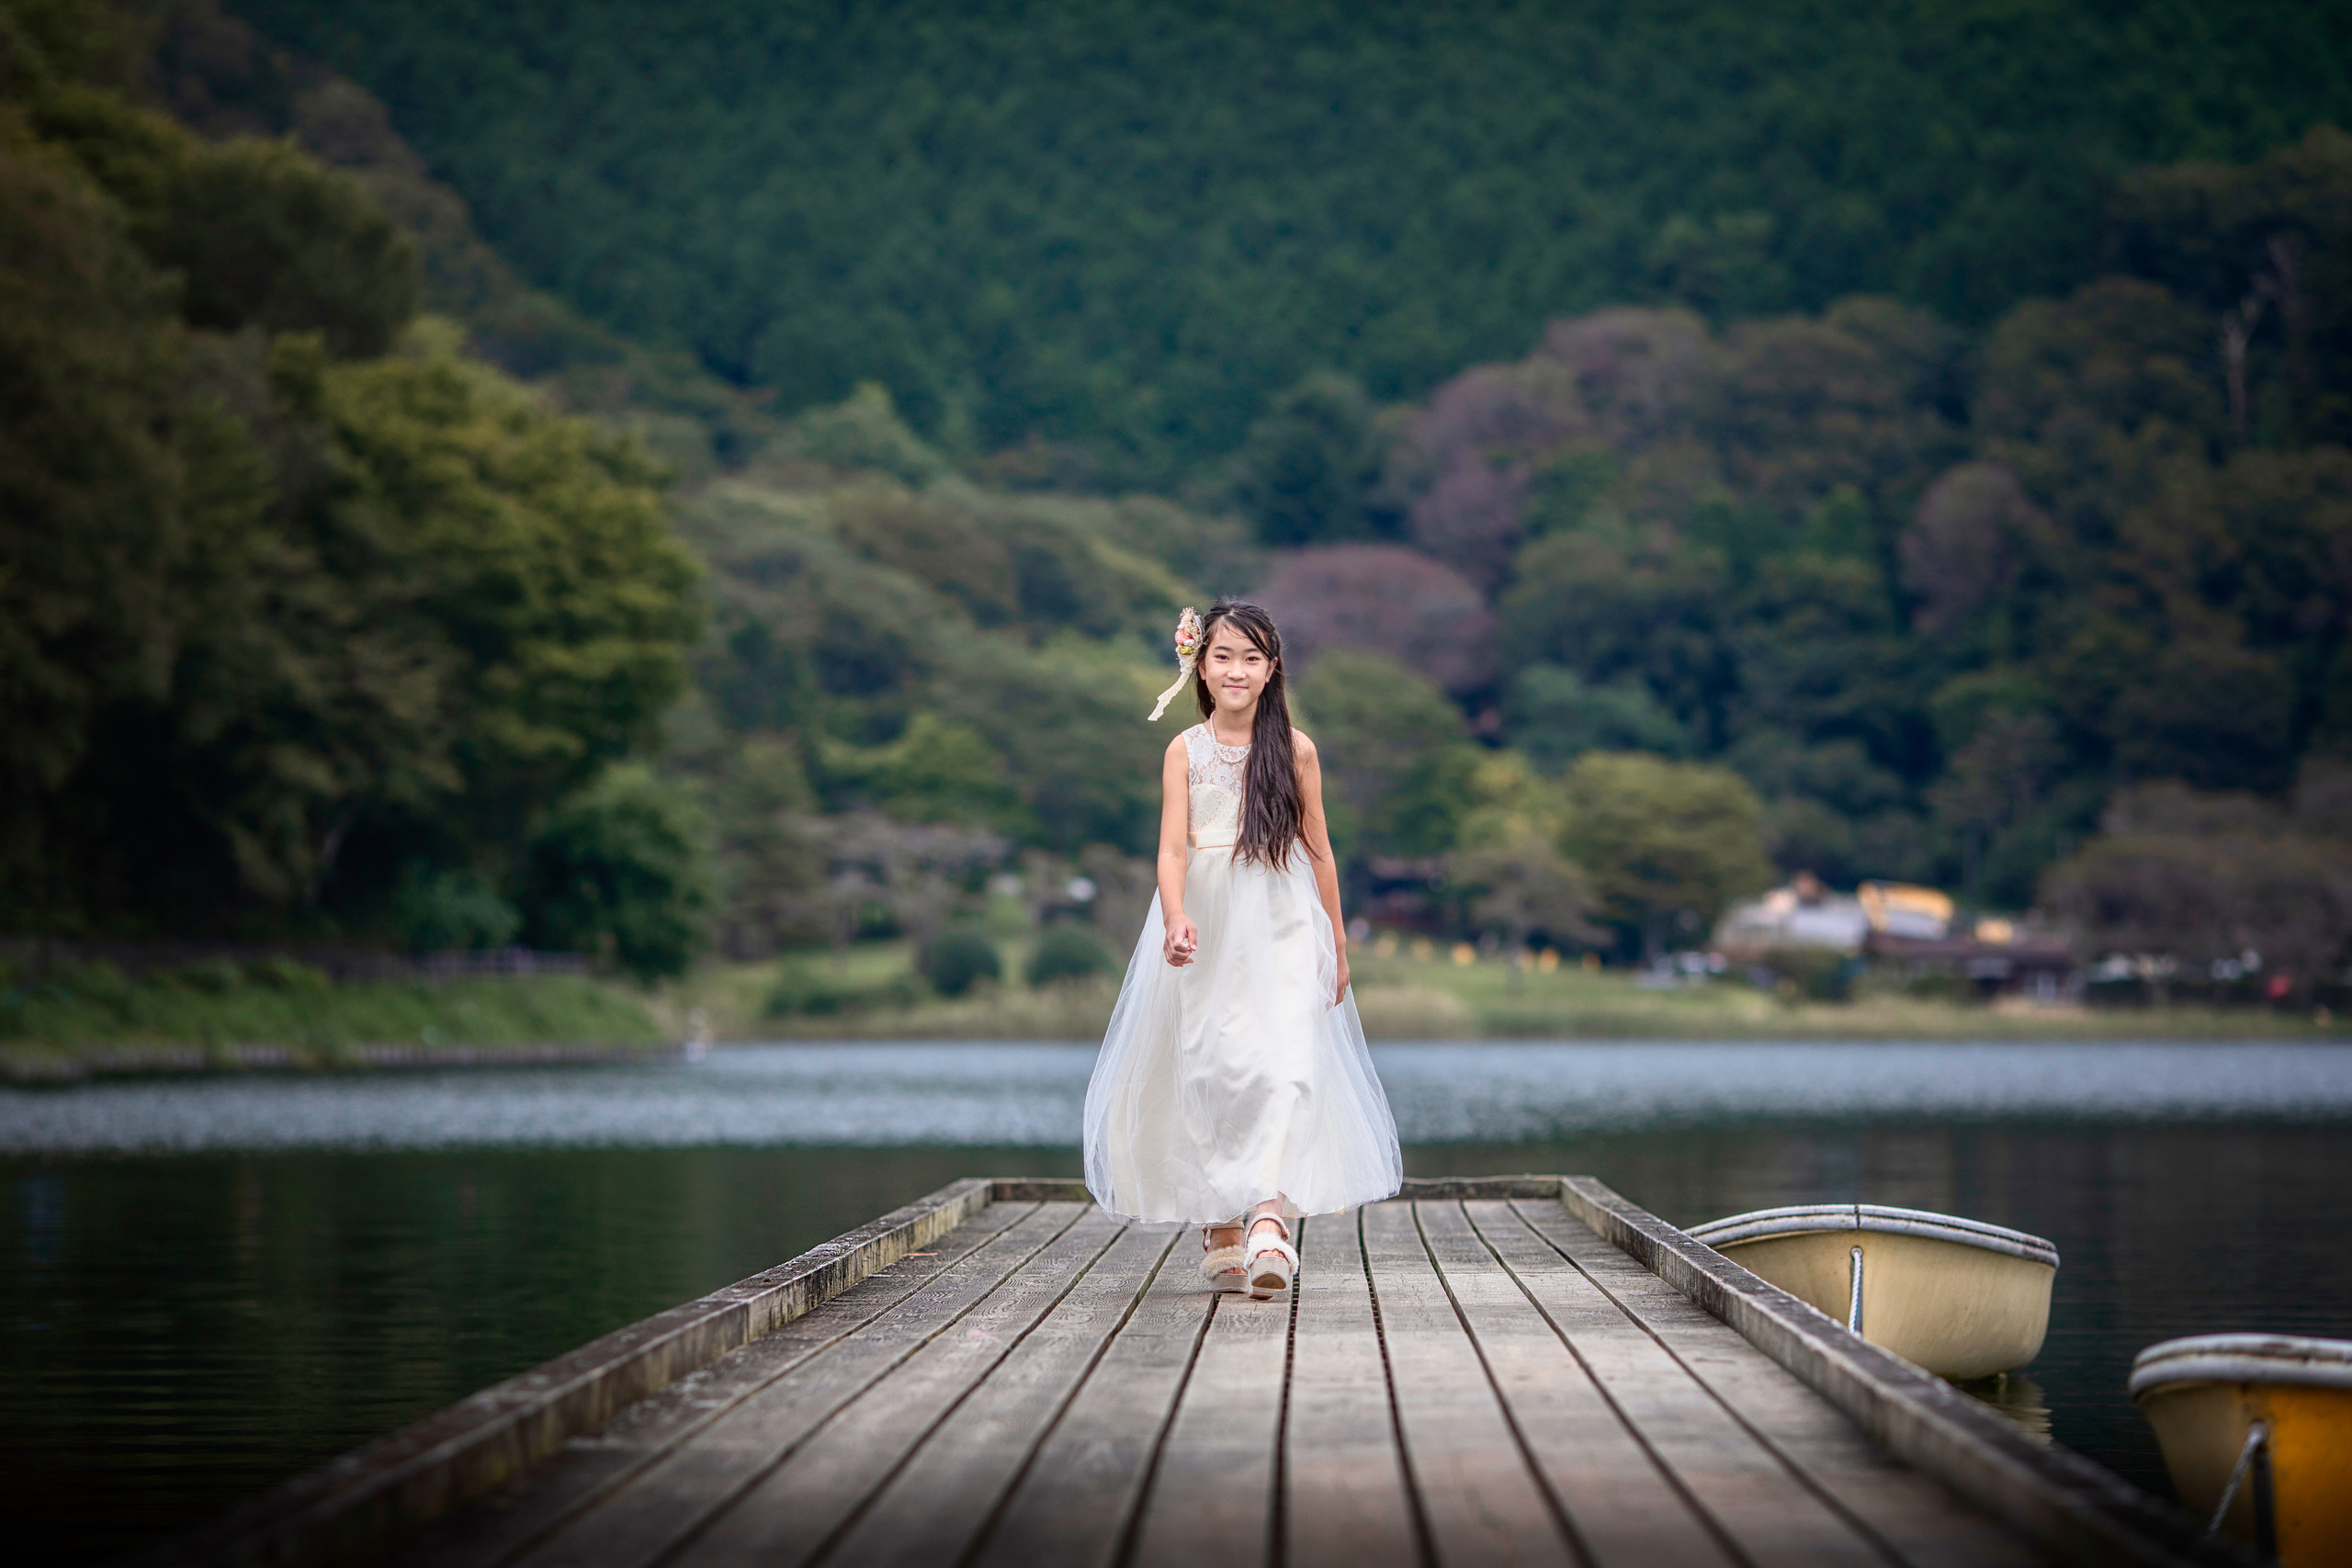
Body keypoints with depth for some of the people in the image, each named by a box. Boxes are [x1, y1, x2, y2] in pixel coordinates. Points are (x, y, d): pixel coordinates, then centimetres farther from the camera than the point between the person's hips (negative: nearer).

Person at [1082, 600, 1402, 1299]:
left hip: (1282, 932, -1)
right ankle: (1219, 1228, 14)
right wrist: (1175, 918, -25)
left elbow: (1318, 849, 9)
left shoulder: (1294, 750, 3)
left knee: (1286, 1065, -18)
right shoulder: (1185, 752, 3)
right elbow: (1172, 848, -6)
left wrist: (1337, 944, 13)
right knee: (1205, 1074, 2)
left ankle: (1271, 1220, -28)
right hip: (1205, 931, 1)